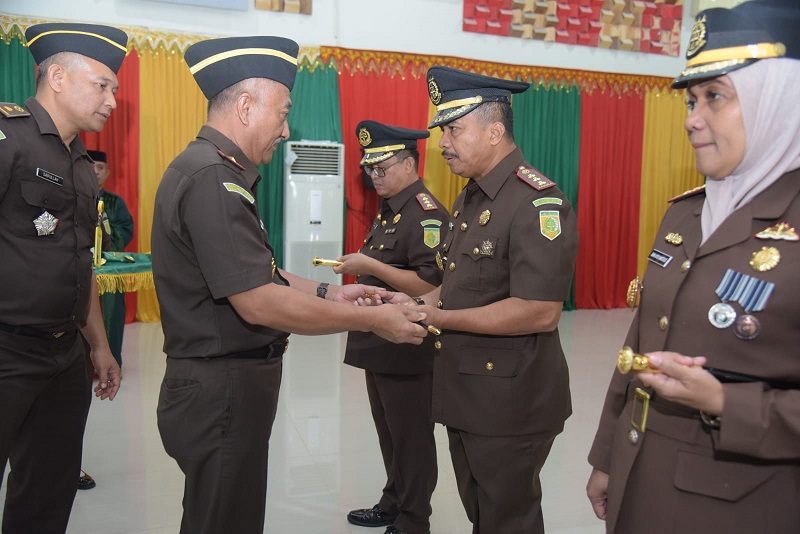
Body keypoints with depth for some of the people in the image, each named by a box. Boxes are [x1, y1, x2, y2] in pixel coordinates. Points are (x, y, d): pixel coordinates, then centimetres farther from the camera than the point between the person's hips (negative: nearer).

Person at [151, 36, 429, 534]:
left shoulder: (215, 171, 11)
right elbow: (258, 303, -26)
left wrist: (325, 293, 8)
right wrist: (372, 319, -19)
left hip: (224, 385, 10)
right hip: (222, 392, -10)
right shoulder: (212, 179, -22)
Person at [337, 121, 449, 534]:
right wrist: (359, 266, 10)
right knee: (388, 434, 21)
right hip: (378, 345, 10)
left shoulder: (426, 215, -17)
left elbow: (430, 287, -26)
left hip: (407, 349, -10)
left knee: (410, 439, 4)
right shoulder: (387, 210, 14)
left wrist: (371, 266, -25)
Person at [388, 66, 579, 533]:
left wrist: (438, 318, -22)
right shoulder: (470, 198, 12)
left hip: (511, 403, -9)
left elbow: (539, 312, -28)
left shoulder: (538, 202, -20)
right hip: (464, 394, 9)